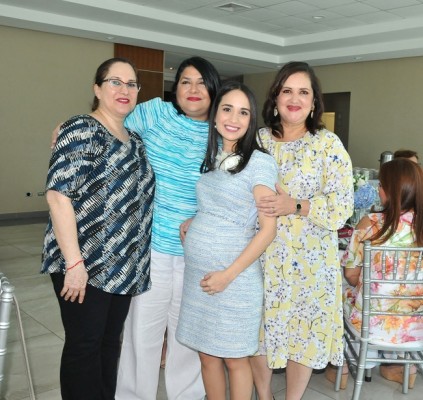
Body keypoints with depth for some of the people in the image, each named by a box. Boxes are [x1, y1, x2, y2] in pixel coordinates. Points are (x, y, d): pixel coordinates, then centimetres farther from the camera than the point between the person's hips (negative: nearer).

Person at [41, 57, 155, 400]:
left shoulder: (134, 139, 13)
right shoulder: (81, 131, -11)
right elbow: (58, 195, -19)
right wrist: (74, 263, -23)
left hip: (124, 266, 8)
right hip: (85, 266, -7)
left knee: (111, 341, 18)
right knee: (84, 345, 5)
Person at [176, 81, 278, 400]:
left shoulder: (260, 163, -10)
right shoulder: (211, 158, 9)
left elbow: (268, 229, -13)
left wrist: (228, 274, -16)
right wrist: (192, 222, 3)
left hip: (234, 277, -6)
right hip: (196, 272, 6)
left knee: (234, 359, 10)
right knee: (208, 355, 15)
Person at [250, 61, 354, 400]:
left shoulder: (328, 144, -5)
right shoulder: (257, 140, 4)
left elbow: (342, 207, -11)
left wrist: (294, 206, -23)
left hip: (308, 261, -2)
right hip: (261, 257, 3)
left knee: (303, 333, 11)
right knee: (258, 330, 12)